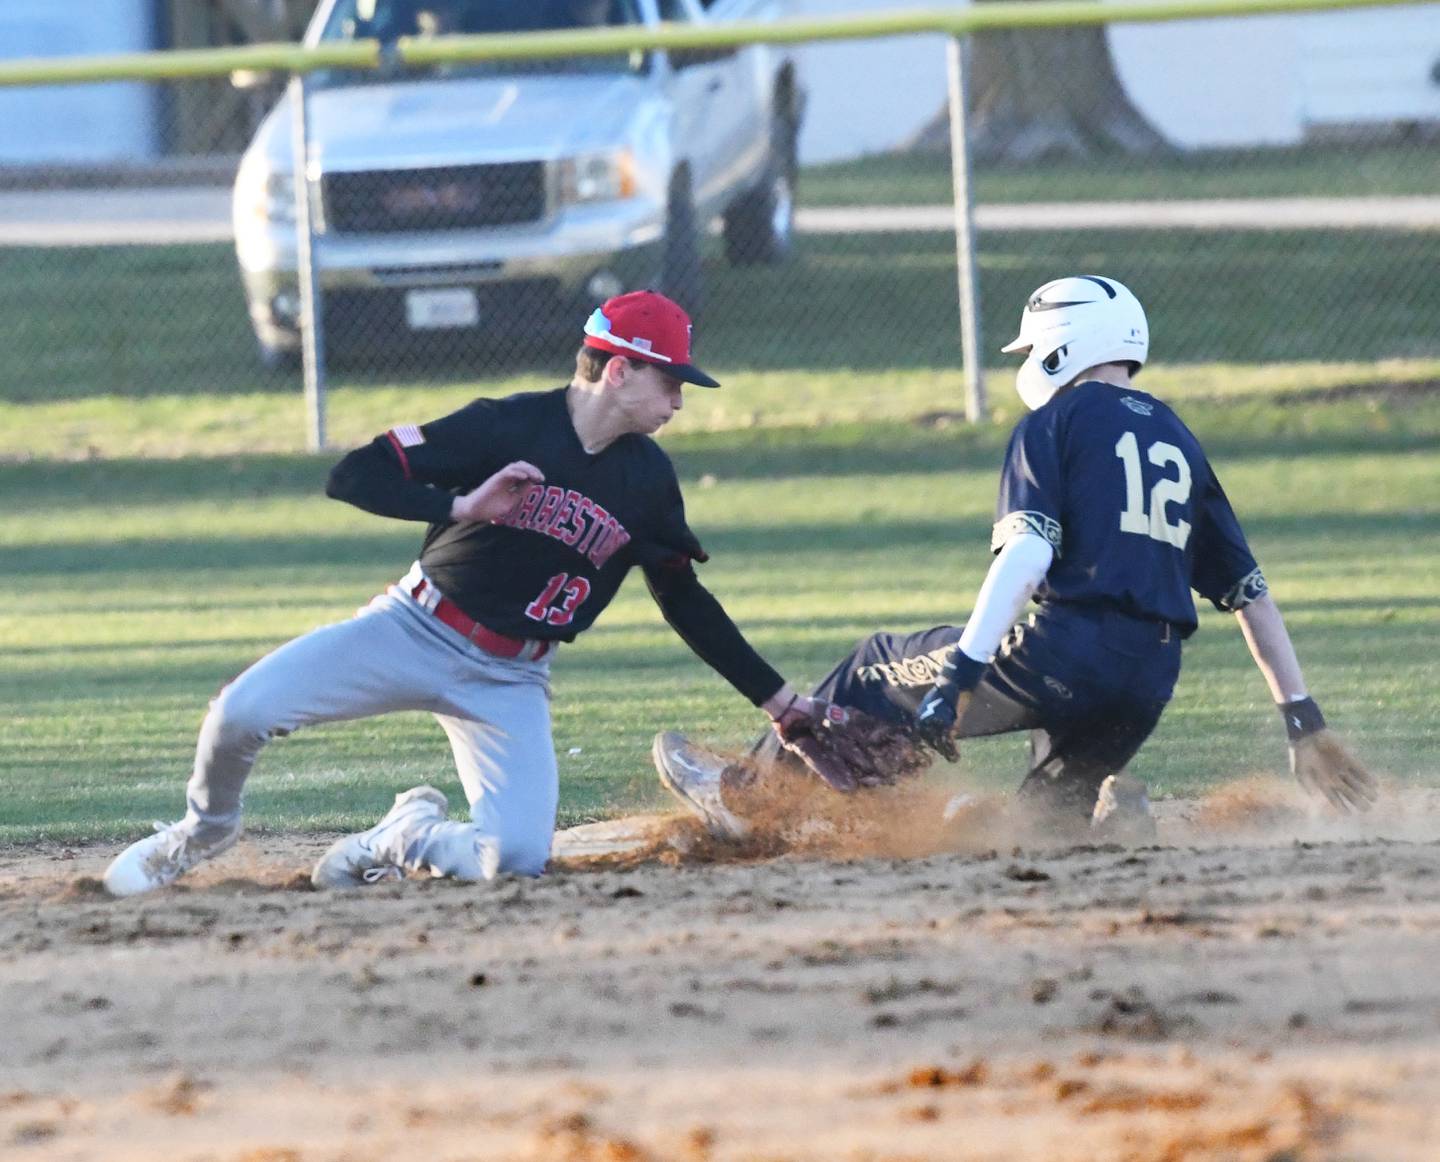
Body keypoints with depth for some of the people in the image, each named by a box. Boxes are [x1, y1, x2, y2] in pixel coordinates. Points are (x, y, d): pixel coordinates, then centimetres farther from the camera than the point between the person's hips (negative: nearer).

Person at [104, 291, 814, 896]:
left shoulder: (648, 478, 1)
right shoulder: (509, 427, -13)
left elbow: (685, 601, 12)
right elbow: (354, 477, -16)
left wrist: (776, 697, 11)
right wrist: (460, 505, -30)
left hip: (510, 680, 3)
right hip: (417, 631, -3)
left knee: (519, 859, -19)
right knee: (242, 712, -21)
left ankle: (411, 836, 13)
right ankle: (205, 829, 12)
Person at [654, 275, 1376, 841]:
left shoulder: (1058, 419, 4)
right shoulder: (1179, 444, 22)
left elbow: (1026, 555, -13)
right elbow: (1251, 594, 18)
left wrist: (957, 675, -18)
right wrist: (1304, 725, 18)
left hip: (1065, 653, -6)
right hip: (1152, 685, 6)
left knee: (881, 669, 15)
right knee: (1045, 819, 22)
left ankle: (739, 795, 20)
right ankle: (1109, 813, -10)